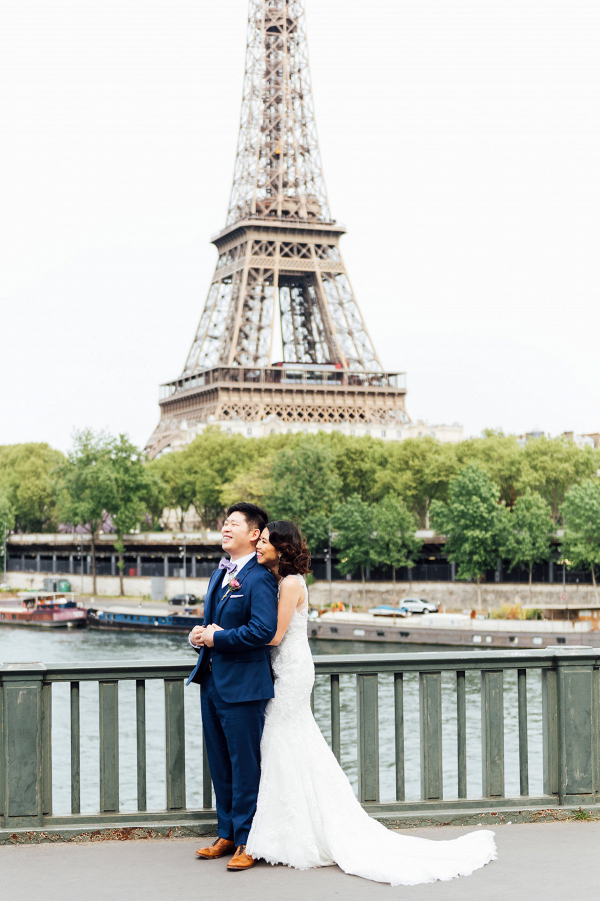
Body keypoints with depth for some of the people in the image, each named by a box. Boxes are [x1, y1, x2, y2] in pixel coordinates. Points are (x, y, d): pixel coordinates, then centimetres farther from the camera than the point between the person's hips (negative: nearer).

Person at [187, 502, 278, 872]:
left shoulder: (261, 578, -13)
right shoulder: (220, 574, 15)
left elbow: (264, 630, -24)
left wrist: (216, 638, -16)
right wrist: (199, 635, 3)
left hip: (243, 685, -9)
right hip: (212, 681, 9)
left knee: (245, 766, -1)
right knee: (221, 766, 16)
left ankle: (247, 842, 7)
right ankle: (227, 834, 27)